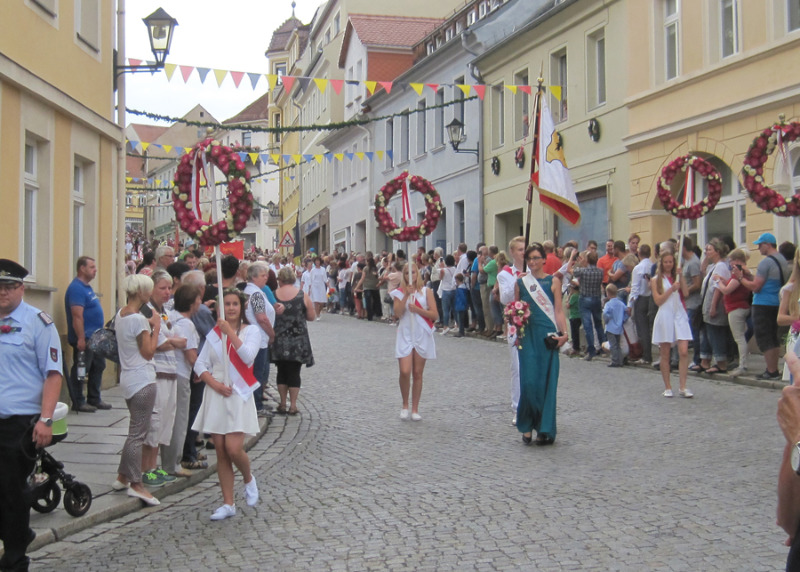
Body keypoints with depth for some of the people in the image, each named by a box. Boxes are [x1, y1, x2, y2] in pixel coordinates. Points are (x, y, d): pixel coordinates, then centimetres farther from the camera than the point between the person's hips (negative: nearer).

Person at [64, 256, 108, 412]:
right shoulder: (76, 288, -16)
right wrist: (81, 339, -26)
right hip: (84, 339, -11)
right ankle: (78, 402, 4)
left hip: (95, 337, 11)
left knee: (98, 366, 15)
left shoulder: (87, 287, 16)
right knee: (80, 370, -3)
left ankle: (94, 399, 24)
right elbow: (77, 316, -22)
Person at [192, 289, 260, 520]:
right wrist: (214, 383, -9)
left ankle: (249, 479, 19)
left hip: (239, 396, -3)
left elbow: (248, 357, -16)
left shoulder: (251, 331, 2)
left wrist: (230, 332, -18)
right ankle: (228, 504, 11)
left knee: (233, 448, -14)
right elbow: (200, 364, 6)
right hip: (216, 395, 3)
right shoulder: (214, 333, 11)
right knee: (221, 451, 3)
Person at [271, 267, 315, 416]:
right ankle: (293, 405, 6)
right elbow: (311, 317, -1)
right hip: (298, 341, -1)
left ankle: (282, 404, 17)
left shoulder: (273, 296, -6)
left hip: (279, 341, 1)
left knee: (282, 371, 13)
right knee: (294, 372, 5)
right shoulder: (303, 296, -6)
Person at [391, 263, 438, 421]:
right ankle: (405, 405, 9)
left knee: (418, 374, 5)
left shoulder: (426, 291, 3)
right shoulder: (400, 292, 4)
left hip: (422, 336, 1)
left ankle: (415, 409, 14)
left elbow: (435, 315, -3)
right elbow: (397, 313, -11)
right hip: (405, 335, 0)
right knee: (405, 372, -12)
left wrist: (417, 309, -13)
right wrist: (406, 295, -16)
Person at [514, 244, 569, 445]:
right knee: (529, 381, -5)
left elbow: (559, 310, 0)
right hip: (527, 335, 1)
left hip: (547, 335, -1)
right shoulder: (520, 282, 9)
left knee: (547, 381, 0)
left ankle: (545, 429, 9)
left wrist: (564, 333, -12)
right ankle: (527, 425, 10)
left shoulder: (553, 281, 3)